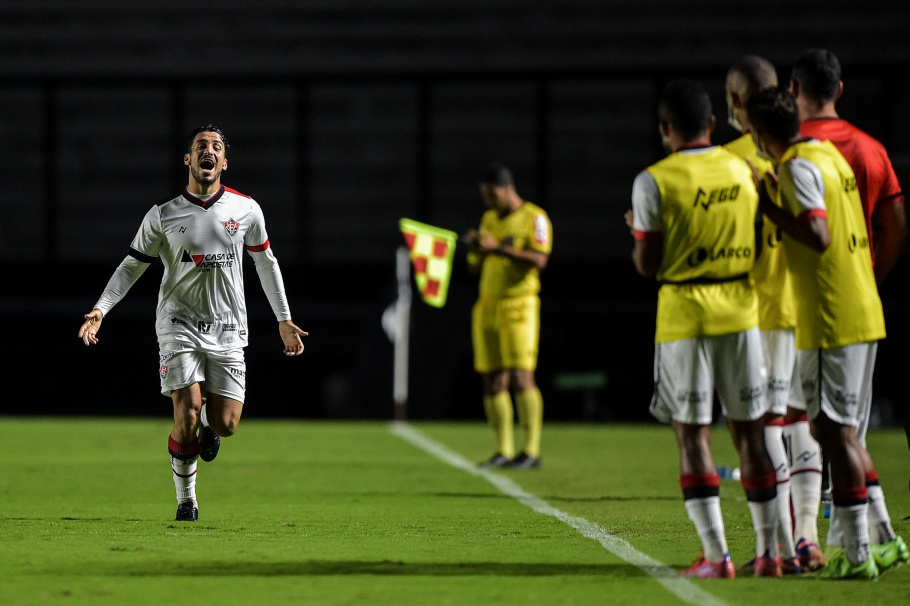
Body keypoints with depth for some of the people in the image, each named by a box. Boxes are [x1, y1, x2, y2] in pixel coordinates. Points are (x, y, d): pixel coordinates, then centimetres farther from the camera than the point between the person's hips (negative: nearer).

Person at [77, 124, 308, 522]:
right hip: (180, 323, -2)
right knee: (187, 417, -15)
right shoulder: (162, 216, 0)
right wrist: (99, 310, -5)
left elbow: (265, 262, 17)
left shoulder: (246, 209, 4)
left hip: (227, 330, 2)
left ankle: (208, 424, 31)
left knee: (225, 425, -7)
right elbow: (132, 266, 7)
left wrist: (284, 320, 18)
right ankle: (186, 499, 6)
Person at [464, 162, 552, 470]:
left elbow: (538, 260, -16)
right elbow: (475, 267, 23)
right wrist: (475, 249, 1)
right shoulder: (489, 219, 19)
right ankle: (504, 450, 5)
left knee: (521, 376, -13)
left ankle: (532, 450, -12)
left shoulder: (534, 218, -2)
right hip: (487, 304, 7)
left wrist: (498, 248, -21)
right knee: (492, 381, 2)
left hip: (518, 305, -7)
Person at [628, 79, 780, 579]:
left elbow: (647, 265, -9)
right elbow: (762, 244, 8)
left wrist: (636, 230, 11)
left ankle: (716, 555, -3)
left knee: (692, 433, 2)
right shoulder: (745, 172, 4)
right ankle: (768, 551, 11)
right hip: (742, 312, 4)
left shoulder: (654, 182, -9)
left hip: (683, 317, -4)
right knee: (749, 430, 9)